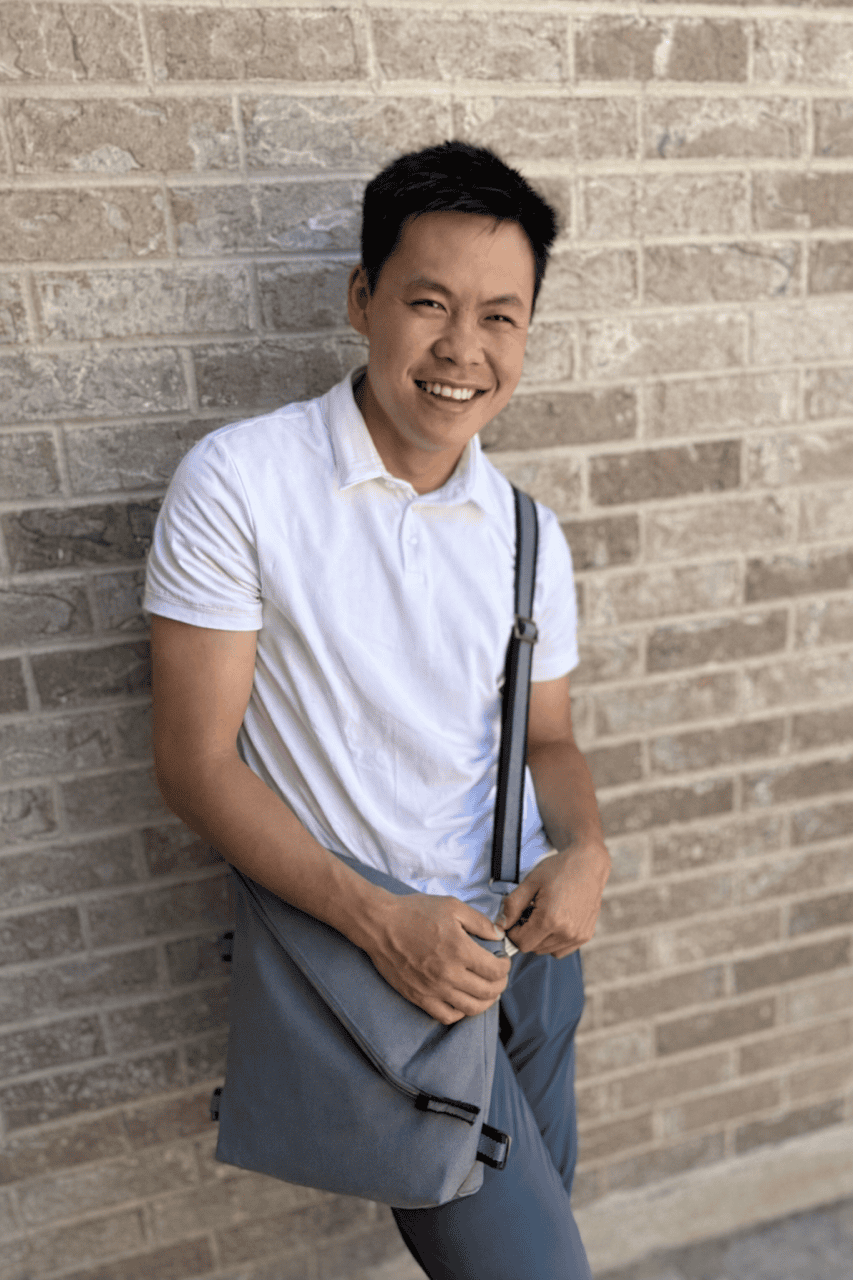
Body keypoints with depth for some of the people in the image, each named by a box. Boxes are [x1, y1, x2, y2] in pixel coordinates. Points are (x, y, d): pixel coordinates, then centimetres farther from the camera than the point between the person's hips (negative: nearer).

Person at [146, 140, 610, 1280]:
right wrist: (380, 921, -21)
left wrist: (585, 849, -12)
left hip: (525, 929, 6)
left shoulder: (529, 535, 1)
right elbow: (196, 762, -14)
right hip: (363, 942, -5)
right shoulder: (240, 482, -15)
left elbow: (547, 738, 9)